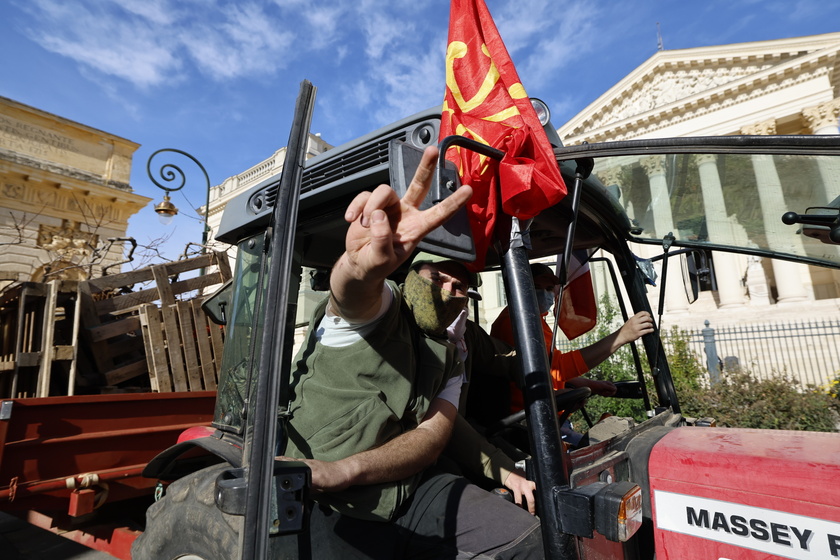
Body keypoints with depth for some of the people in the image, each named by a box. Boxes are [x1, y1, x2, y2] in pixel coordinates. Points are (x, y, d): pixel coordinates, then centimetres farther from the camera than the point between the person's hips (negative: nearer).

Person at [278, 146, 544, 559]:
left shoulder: (449, 360, 12)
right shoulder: (377, 306, -5)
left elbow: (433, 435, -3)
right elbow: (351, 292, -30)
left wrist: (339, 471, -20)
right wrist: (360, 266, -56)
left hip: (413, 493, 5)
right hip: (332, 511, -4)